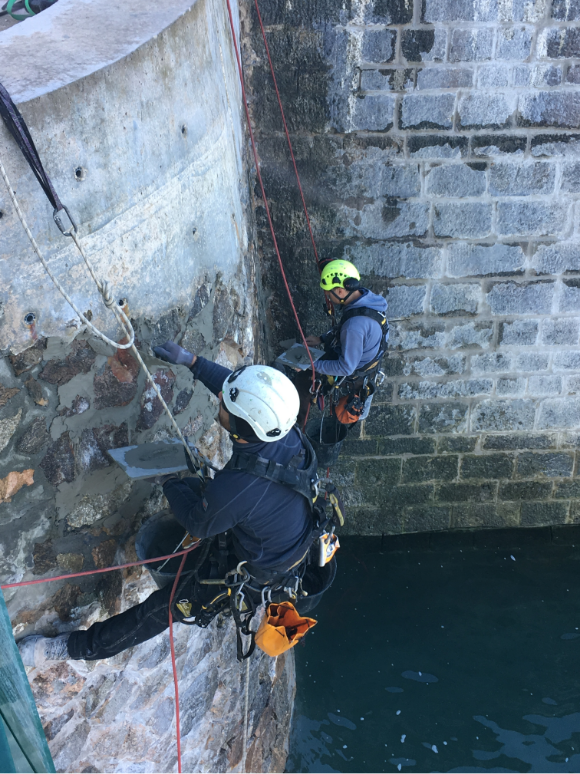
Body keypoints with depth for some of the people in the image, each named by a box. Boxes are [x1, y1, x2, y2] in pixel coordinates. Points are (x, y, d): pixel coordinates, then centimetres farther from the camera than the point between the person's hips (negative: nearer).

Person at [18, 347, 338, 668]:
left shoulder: (235, 488, -42)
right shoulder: (287, 431, -23)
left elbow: (199, 524, -18)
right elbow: (241, 388, -2)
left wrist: (173, 486, -2)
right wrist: (192, 361, 1)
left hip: (260, 573, -7)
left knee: (169, 604, 8)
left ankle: (81, 646, 26)